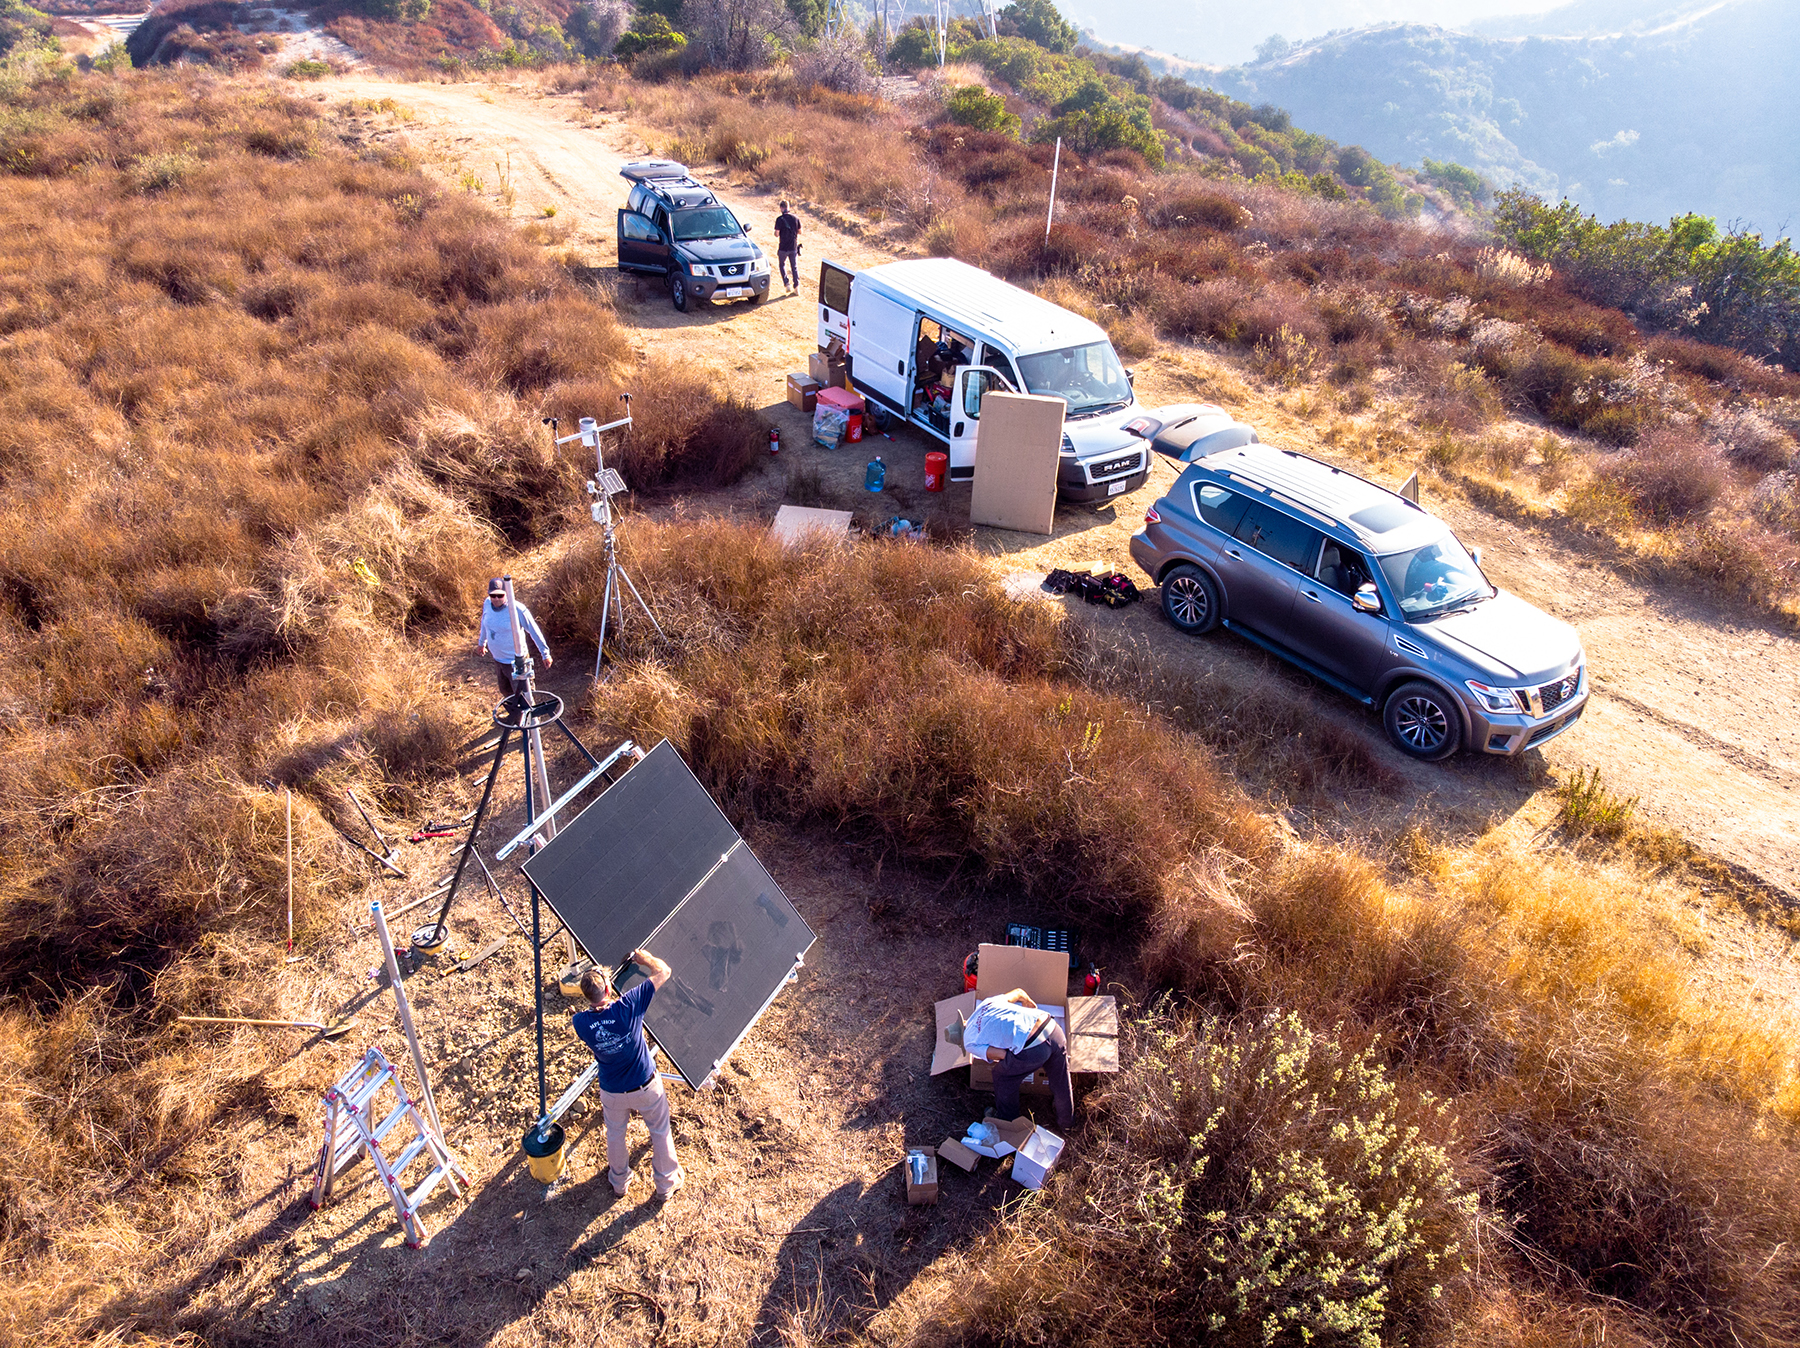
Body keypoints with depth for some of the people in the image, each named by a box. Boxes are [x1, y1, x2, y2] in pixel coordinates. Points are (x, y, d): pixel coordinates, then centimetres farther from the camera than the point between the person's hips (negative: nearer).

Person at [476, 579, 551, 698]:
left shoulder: (517, 610, -26)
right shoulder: (488, 603, -8)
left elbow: (534, 631, -17)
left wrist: (545, 654, -10)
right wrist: (482, 642, 28)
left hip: (514, 661, -7)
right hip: (497, 659, 7)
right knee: (505, 691, 25)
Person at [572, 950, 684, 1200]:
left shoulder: (580, 1022, -25)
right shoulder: (628, 1006, -31)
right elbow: (663, 972, -20)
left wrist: (597, 999, 7)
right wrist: (645, 959, -3)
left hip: (612, 1093, 2)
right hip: (646, 1086, -2)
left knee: (615, 1134, 29)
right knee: (660, 1132, 23)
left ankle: (619, 1181, 51)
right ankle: (667, 1183, 41)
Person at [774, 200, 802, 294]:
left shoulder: (780, 219, -13)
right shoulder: (796, 218, -2)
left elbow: (777, 234, -15)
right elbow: (800, 232, 6)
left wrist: (776, 233, 7)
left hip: (783, 247, -3)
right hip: (793, 247, 3)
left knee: (782, 265, 16)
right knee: (794, 267, 11)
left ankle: (787, 284, 4)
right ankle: (796, 287, 8)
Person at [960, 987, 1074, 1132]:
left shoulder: (970, 1044, 11)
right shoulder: (988, 1002, 25)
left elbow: (1003, 1055, 2)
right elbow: (1019, 992, 35)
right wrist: (1034, 1009, 52)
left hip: (1031, 1049, -6)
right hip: (1053, 1028, 6)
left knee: (1003, 1076, 26)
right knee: (1061, 1081, 32)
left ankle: (1007, 1119, 47)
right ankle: (1066, 1122, 53)